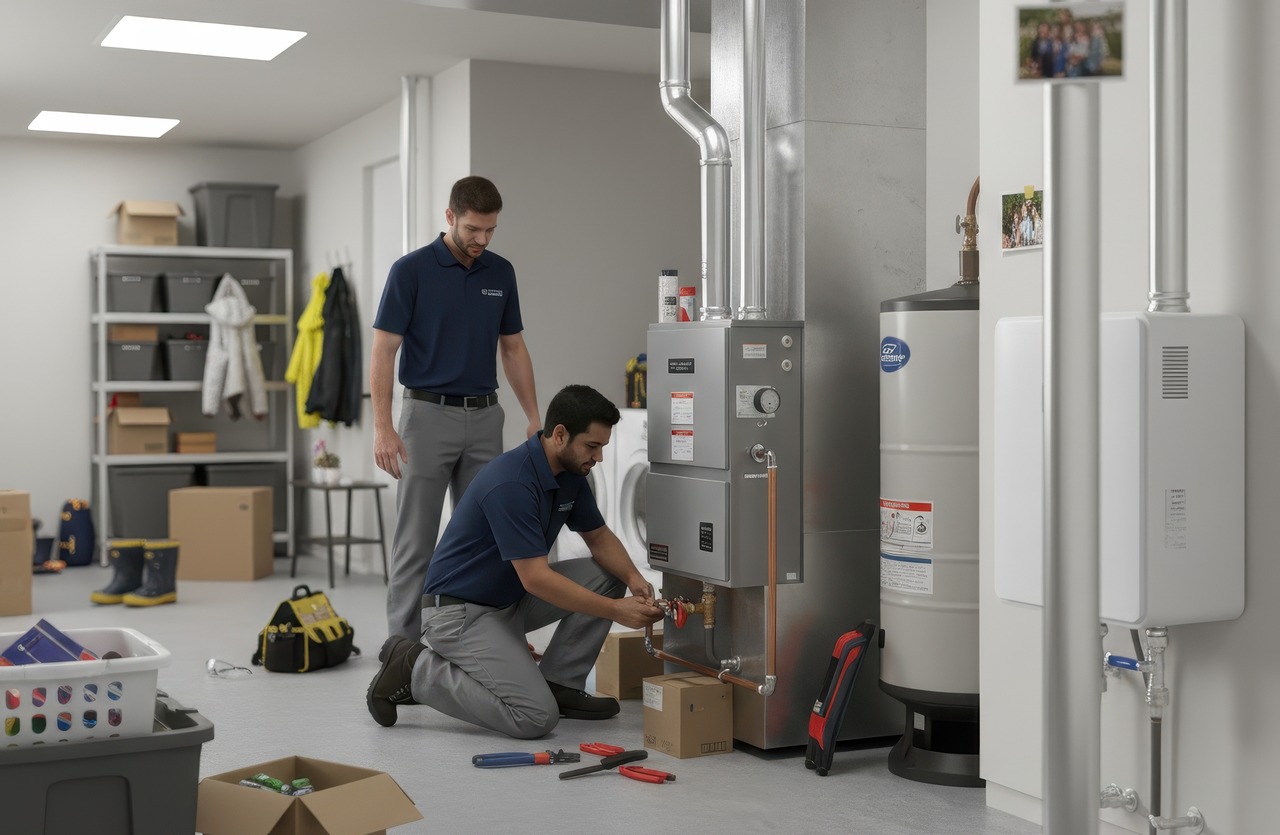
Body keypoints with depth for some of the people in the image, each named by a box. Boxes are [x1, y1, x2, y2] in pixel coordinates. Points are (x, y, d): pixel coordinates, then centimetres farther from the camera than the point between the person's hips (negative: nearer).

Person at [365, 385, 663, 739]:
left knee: (607, 577, -1)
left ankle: (558, 684, 7)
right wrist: (615, 610, -28)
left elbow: (599, 537, 9)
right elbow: (535, 578, -30)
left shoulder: (570, 473, -1)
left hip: (510, 598, 9)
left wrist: (633, 578, -11)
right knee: (536, 717, -20)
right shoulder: (512, 483, -29)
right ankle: (415, 669, -5)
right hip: (459, 611, -9)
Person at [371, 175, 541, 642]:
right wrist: (382, 427, -18)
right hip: (428, 415, -5)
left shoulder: (501, 273, 7)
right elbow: (383, 352, -10)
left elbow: (513, 348, 12)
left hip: (484, 418, 5)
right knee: (415, 542, -1)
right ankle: (403, 643, 7)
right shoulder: (411, 270, -9)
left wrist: (534, 417, 5)